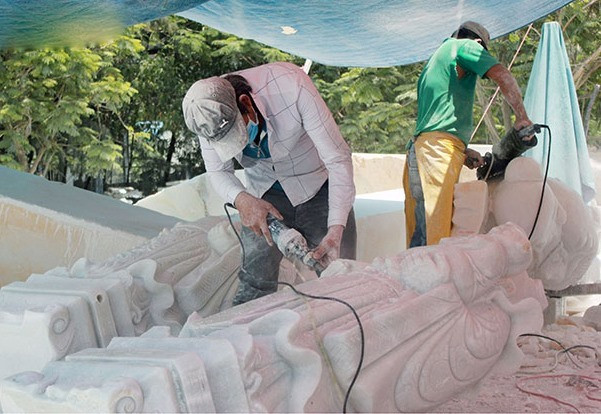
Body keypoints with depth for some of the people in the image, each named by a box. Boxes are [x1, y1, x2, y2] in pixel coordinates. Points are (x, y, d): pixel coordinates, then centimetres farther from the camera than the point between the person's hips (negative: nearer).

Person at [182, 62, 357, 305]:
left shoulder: (291, 85, -33)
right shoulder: (208, 116, -22)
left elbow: (338, 159, -29)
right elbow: (218, 172, -7)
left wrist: (336, 230, -38)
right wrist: (242, 200, -31)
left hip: (319, 188, -2)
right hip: (265, 195, 2)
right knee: (253, 287, -9)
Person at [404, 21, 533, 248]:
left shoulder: (432, 62, 34)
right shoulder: (465, 46, 10)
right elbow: (503, 76, -7)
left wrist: (462, 151, 23)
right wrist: (522, 117, -1)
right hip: (438, 150, -9)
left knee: (420, 237, 1)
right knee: (433, 237, -18)